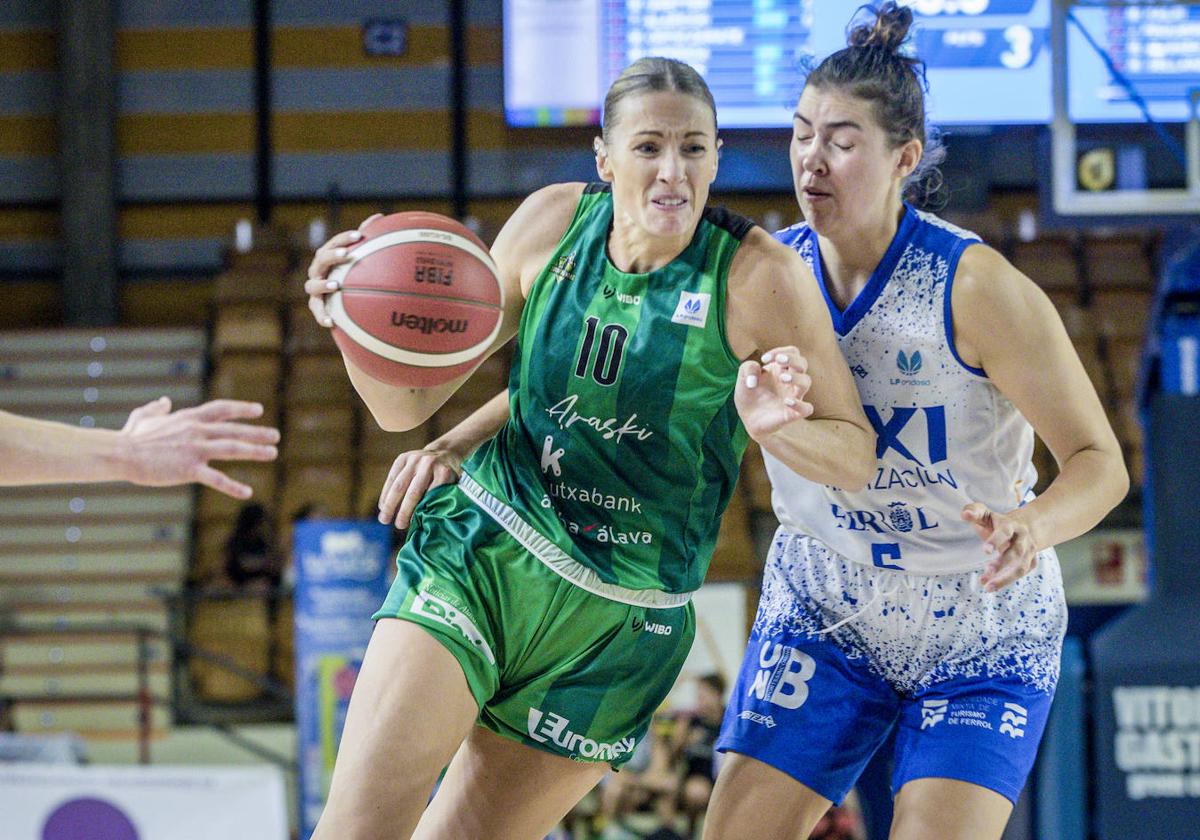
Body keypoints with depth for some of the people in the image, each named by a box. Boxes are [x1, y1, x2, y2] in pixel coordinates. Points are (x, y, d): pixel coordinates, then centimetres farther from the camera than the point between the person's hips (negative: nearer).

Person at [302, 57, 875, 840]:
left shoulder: (756, 275, -13)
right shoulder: (554, 223, -4)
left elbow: (856, 458, -7)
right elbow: (408, 403, 3)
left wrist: (776, 427, -29)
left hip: (616, 625, -1)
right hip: (477, 554, 1)